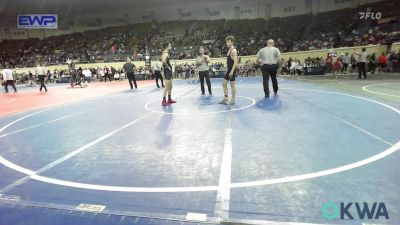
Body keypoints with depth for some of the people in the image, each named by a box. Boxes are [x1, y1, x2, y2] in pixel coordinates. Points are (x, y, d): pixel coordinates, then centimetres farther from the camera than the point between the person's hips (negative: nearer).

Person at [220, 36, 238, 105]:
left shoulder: (233, 50, -13)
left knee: (232, 85, -2)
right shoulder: (229, 50, 15)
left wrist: (232, 71, -25)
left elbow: (235, 62, -20)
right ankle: (225, 99, 15)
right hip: (228, 69, 10)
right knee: (224, 84, 9)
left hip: (232, 70, -10)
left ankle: (232, 100, 7)